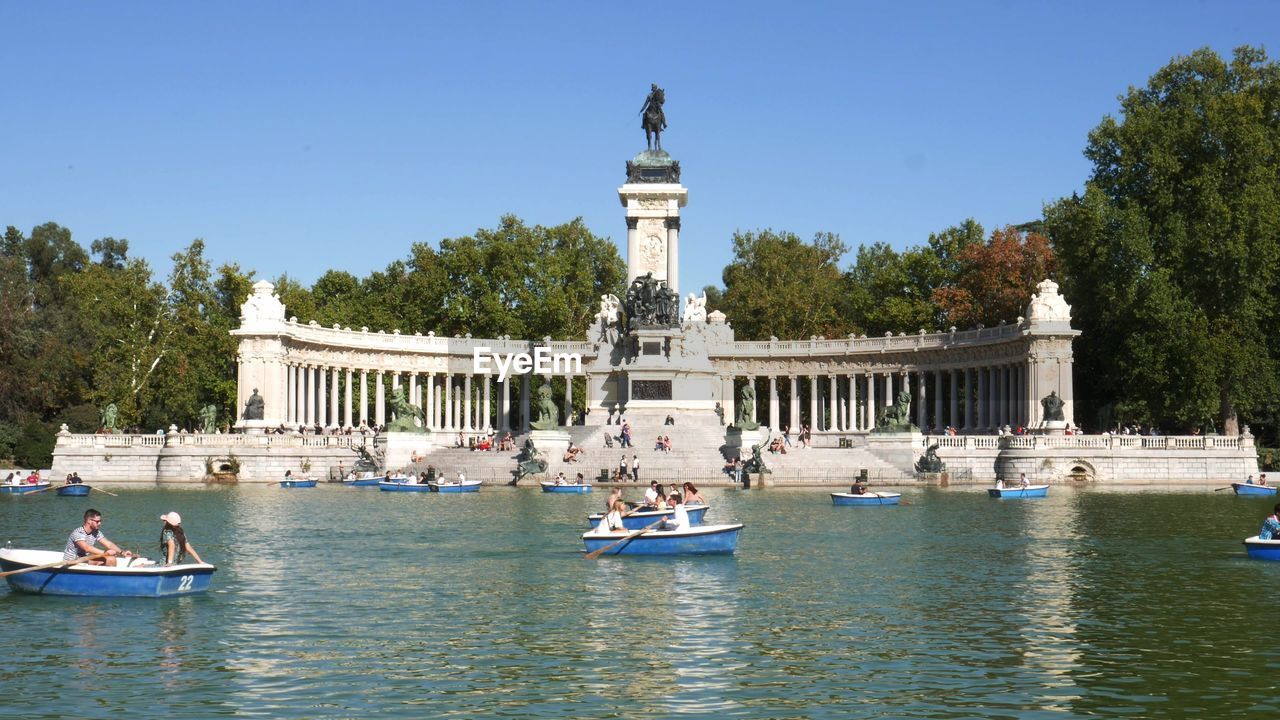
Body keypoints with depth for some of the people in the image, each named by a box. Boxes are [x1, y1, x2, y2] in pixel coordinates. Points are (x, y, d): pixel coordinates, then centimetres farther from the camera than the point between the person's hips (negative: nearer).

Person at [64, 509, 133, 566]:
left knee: (111, 559, -11)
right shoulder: (78, 533, -22)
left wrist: (122, 552, -23)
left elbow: (109, 544, -6)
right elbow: (87, 548, -36)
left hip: (85, 559, 7)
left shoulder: (96, 532, 2)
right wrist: (105, 553, -45)